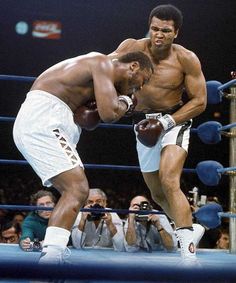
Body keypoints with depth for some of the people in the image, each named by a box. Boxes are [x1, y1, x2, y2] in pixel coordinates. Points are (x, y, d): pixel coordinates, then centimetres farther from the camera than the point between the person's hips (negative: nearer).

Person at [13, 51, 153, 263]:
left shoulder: (96, 74, 25)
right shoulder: (104, 64, -4)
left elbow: (87, 122, 20)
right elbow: (109, 114, -16)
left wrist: (121, 105, 14)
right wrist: (125, 102, 5)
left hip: (31, 123, 11)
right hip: (43, 120, -11)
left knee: (72, 192, 14)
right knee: (78, 189, -19)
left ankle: (51, 256, 13)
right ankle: (50, 256, -29)